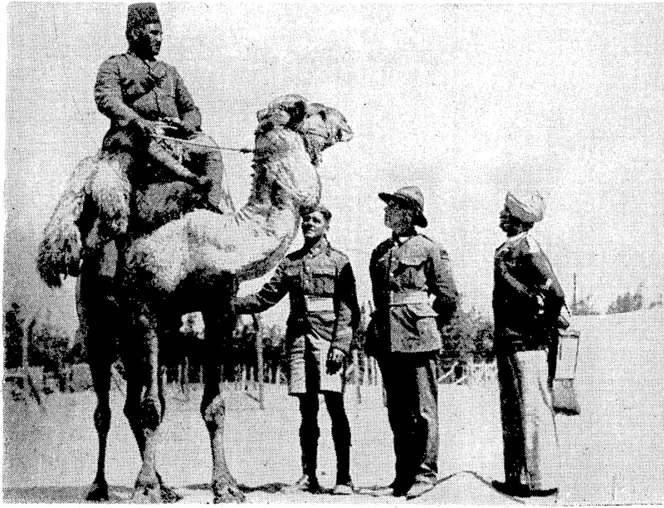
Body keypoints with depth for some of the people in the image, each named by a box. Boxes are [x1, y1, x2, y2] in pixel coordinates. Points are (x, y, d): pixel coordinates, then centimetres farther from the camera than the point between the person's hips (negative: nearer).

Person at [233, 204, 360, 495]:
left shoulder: (338, 261, 4)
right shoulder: (290, 263, 16)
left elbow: (347, 307, -2)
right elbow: (266, 297, 14)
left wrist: (340, 346, -12)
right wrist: (233, 305, 0)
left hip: (328, 340, -4)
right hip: (299, 340, 4)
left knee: (335, 408, -6)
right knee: (307, 410, 6)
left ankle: (344, 478, -1)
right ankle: (309, 477, 12)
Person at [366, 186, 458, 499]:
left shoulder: (428, 249, -1)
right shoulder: (380, 252, 15)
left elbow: (448, 297, 1)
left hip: (418, 336, -6)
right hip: (386, 338, 6)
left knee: (423, 409, -2)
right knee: (397, 411, 8)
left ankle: (425, 474, 5)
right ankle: (403, 477, 15)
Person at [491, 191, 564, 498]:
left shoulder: (528, 249, -13)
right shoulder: (505, 251, 14)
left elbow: (555, 294, -20)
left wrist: (544, 329, -9)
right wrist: (499, 340, 17)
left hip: (527, 344, -10)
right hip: (507, 344, 10)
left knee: (533, 412, -4)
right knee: (511, 414, 14)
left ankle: (541, 480, 2)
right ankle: (516, 477, 22)